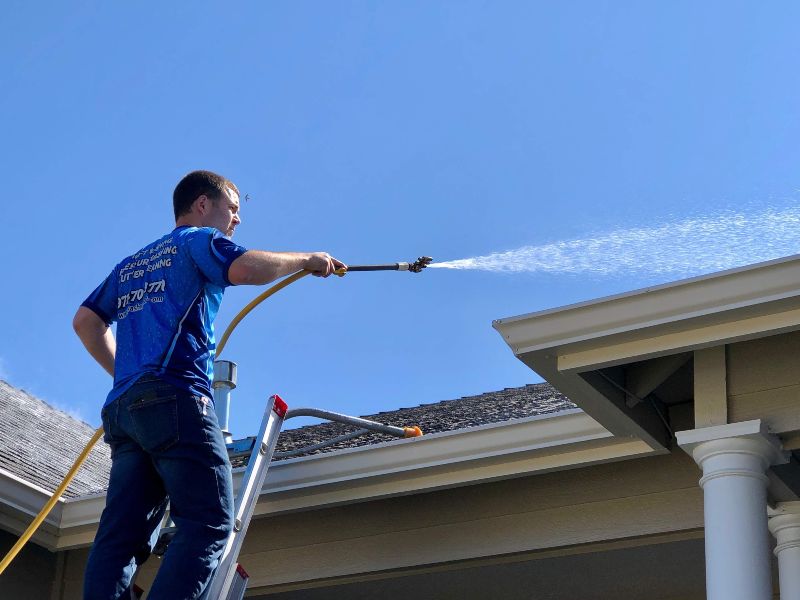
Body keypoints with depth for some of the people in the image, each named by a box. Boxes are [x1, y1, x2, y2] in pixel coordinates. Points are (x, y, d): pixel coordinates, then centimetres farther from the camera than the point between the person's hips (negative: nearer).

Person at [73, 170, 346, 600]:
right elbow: (247, 268, -11)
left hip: (123, 404, 8)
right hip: (175, 396, -8)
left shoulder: (132, 263, 32)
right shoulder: (200, 239, 9)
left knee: (122, 534, -2)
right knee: (209, 523, -13)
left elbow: (86, 320, 26)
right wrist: (307, 260, 2)